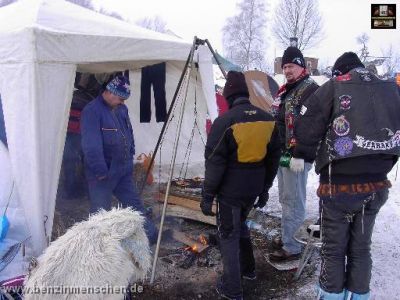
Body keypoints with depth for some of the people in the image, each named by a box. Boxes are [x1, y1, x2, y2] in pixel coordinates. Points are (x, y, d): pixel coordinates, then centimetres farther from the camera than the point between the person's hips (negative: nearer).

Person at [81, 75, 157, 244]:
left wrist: (130, 157, 17)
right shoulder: (92, 111, -18)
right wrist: (100, 171, -23)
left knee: (134, 204, 16)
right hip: (103, 174, -7)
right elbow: (91, 145, -23)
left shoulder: (122, 109, 8)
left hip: (123, 170, 7)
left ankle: (152, 236, 26)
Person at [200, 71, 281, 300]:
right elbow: (274, 159, 10)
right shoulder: (268, 120, 2)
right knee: (241, 224, 27)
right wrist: (265, 189, 20)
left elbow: (214, 162, -15)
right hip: (254, 189, 6)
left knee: (229, 235, 8)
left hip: (230, 190, -6)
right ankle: (249, 268, 41)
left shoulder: (224, 121, -16)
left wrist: (208, 196, -6)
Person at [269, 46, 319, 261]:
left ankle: (291, 248, 6)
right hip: (282, 155, 10)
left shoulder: (310, 90, -13)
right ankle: (286, 237, 33)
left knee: (293, 202, -4)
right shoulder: (284, 90, 17)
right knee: (285, 199, 19)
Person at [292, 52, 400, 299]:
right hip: (377, 187, 4)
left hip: (338, 187, -4)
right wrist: (379, 165, 15)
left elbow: (305, 131, -9)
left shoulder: (334, 88, -7)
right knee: (361, 247, 19)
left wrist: (307, 155, 8)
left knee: (334, 249, 13)